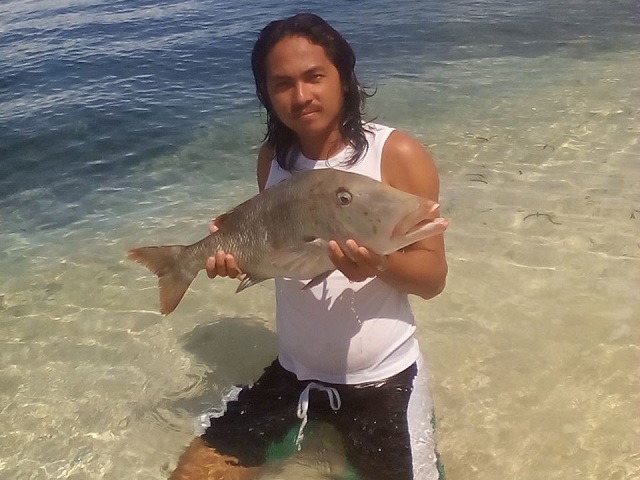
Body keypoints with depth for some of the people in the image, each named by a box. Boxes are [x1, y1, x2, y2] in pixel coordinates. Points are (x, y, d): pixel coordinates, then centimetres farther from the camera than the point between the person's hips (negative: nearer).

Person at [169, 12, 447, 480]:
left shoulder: (399, 155, -15)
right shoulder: (272, 158, -1)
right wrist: (236, 250, -10)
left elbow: (434, 275, -13)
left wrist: (380, 263, -34)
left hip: (382, 376, -4)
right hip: (294, 371, 4)